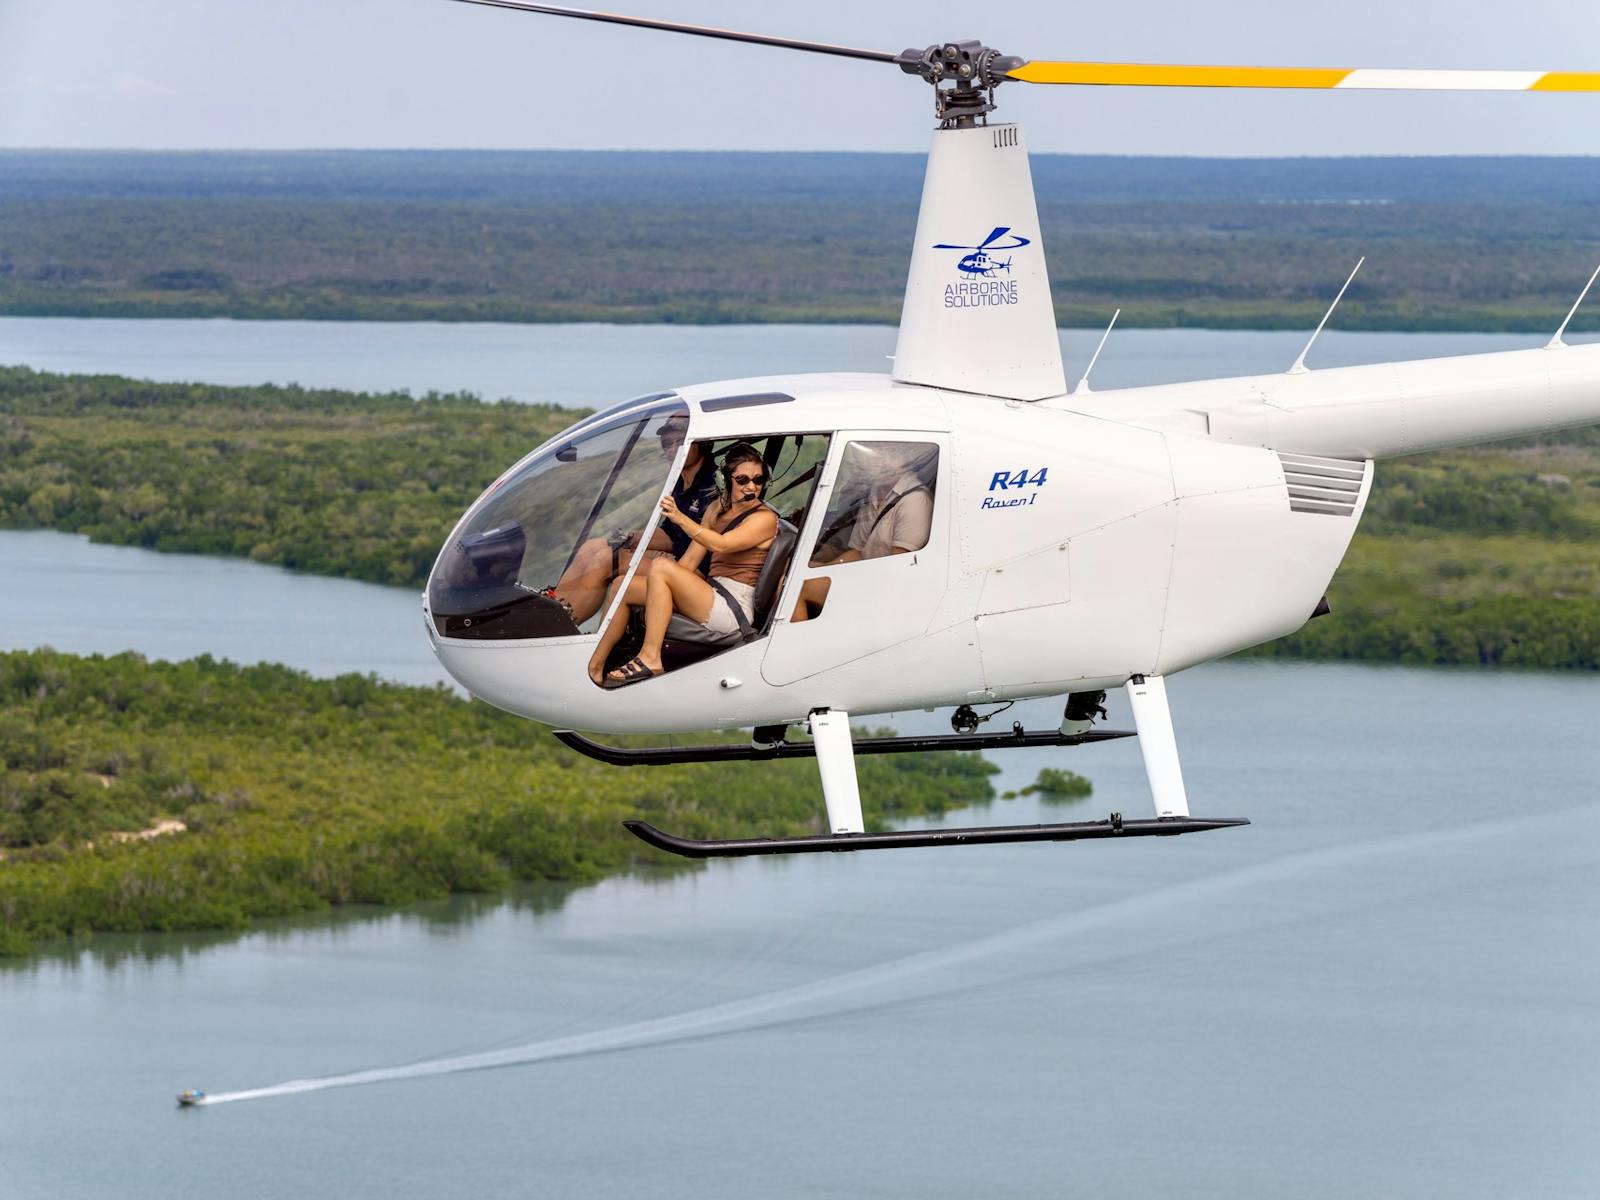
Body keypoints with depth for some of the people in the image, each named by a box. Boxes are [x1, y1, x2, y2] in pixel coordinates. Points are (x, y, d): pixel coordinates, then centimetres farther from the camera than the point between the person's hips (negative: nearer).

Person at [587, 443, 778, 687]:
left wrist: (681, 518, -35)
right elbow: (690, 560, 15)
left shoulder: (765, 519, -7)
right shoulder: (717, 511, 18)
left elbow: (721, 544, -24)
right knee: (622, 587, -1)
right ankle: (595, 665, -7)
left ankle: (649, 659, -29)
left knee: (661, 567, -26)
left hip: (735, 609, -8)